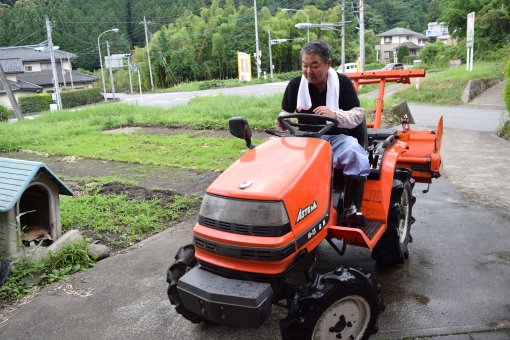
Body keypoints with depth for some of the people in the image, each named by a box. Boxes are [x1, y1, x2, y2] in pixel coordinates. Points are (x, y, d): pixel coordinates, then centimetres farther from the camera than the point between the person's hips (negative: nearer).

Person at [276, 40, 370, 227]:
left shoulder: (343, 82, -3)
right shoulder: (295, 84, 3)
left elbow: (359, 115, -7)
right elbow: (285, 113, 12)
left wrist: (335, 115, -28)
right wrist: (282, 122, -14)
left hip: (335, 138, -2)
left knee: (356, 156, -33)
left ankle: (351, 209, -25)